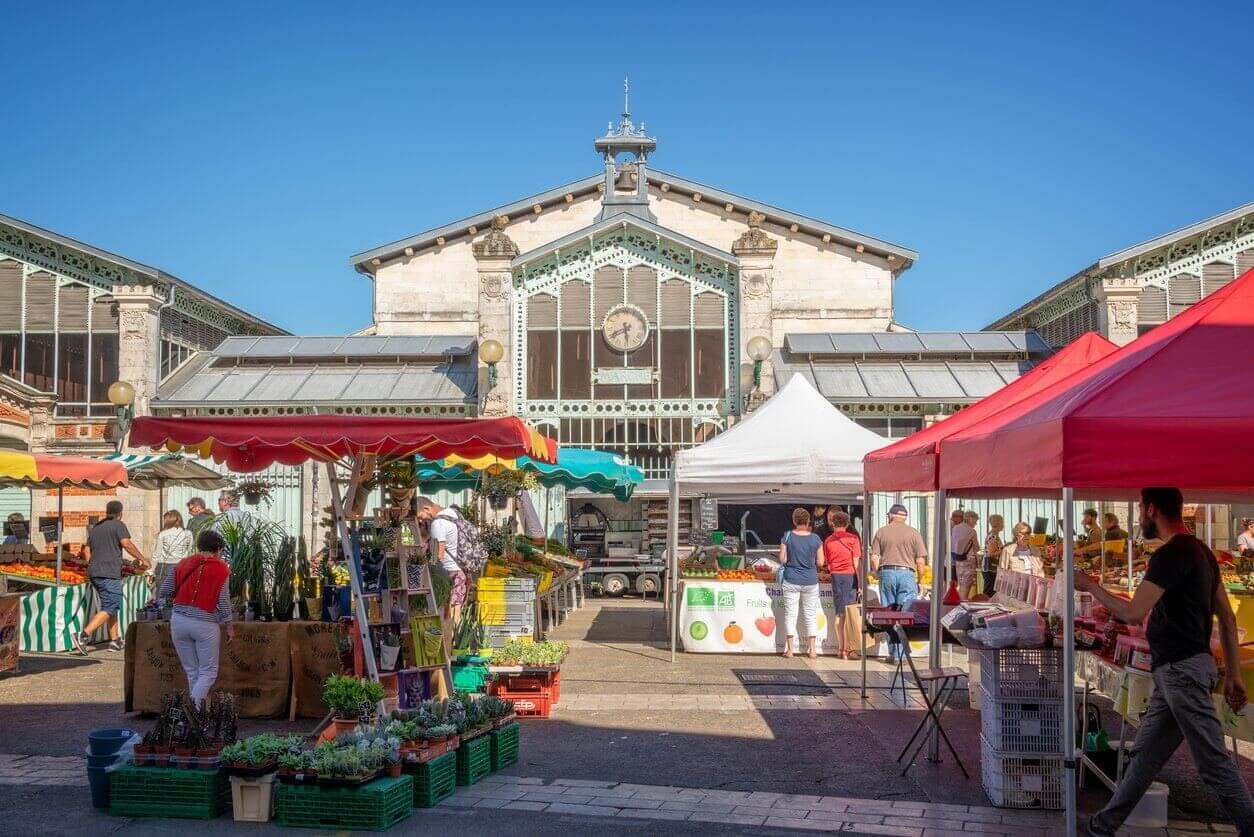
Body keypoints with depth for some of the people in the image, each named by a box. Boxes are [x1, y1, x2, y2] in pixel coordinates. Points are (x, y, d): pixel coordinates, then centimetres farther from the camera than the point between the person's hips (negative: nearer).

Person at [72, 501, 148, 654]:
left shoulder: (95, 528, 20)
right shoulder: (118, 525, -3)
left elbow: (86, 551, 21)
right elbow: (127, 544, -15)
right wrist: (142, 559, -8)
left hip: (94, 572, 9)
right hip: (110, 574, -8)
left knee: (112, 606, 17)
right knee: (109, 609, -9)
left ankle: (115, 641, 17)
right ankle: (83, 635, -23)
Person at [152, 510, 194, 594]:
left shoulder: (162, 534, -2)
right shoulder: (188, 534, 2)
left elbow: (156, 555, 2)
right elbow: (190, 553, 4)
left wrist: (152, 572, 10)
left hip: (164, 568, -2)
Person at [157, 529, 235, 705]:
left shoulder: (183, 564, 8)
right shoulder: (221, 569, -2)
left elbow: (163, 592, 9)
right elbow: (223, 602, -4)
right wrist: (229, 627, 6)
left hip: (179, 621, 4)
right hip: (205, 625, -3)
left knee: (192, 671, 14)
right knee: (208, 672, 7)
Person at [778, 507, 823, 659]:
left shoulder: (787, 537, -7)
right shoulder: (815, 539, -5)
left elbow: (782, 559, -7)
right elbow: (820, 562, -2)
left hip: (791, 580, -1)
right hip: (810, 581, 1)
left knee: (790, 613, 6)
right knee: (810, 615, 9)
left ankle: (789, 649, 5)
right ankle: (811, 649, 11)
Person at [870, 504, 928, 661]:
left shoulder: (881, 531, 6)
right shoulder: (913, 533, 3)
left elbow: (874, 558, 2)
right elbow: (920, 560, 0)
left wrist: (877, 574, 16)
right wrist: (920, 581, 10)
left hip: (886, 573, 2)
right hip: (907, 573, -1)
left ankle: (893, 652, 11)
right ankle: (900, 653, -2)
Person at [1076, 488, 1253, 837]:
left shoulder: (1170, 555, -17)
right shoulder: (1200, 551, 14)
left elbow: (1133, 613, -22)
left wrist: (1090, 585, -8)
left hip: (1182, 669, -10)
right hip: (1177, 670, 10)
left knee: (1213, 762, -3)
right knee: (1145, 753, 15)